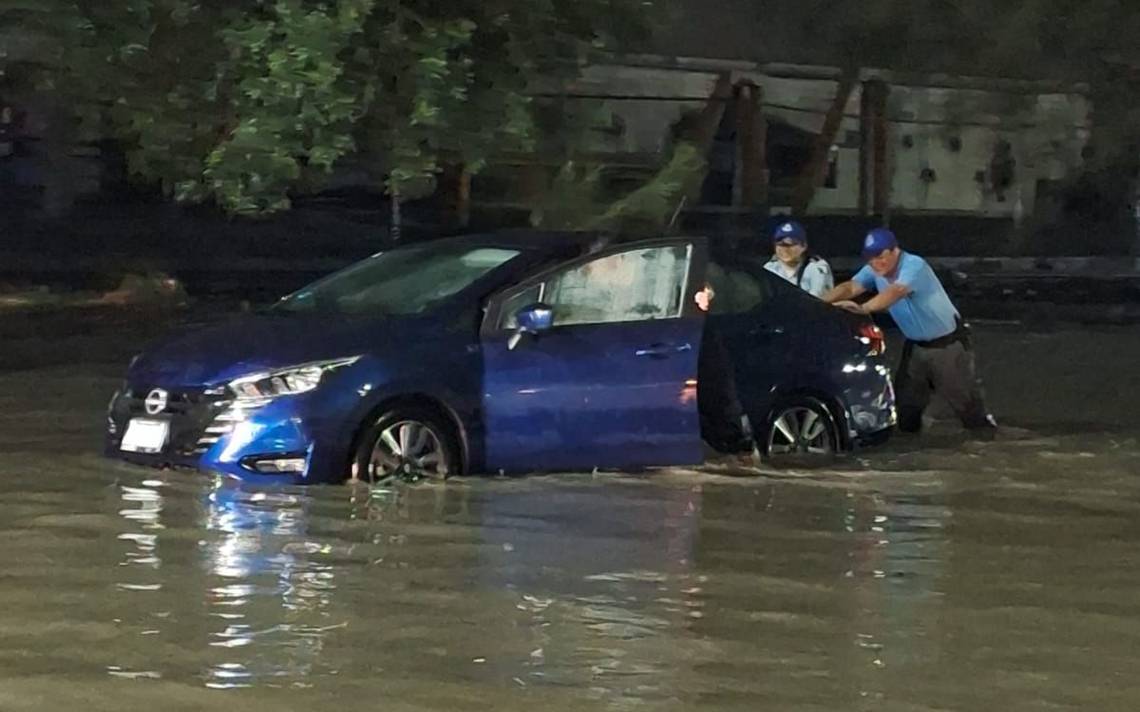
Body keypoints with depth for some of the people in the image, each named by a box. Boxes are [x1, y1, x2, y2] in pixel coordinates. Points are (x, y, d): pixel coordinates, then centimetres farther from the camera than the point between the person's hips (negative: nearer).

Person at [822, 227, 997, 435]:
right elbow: (850, 287, -18)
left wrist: (863, 308, -62)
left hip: (948, 343, -6)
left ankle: (983, 429, 22)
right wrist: (820, 302, -37)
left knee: (964, 395, 3)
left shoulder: (914, 266, -30)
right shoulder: (874, 272, -7)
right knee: (906, 398, 6)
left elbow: (895, 292, -46)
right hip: (916, 345, 6)